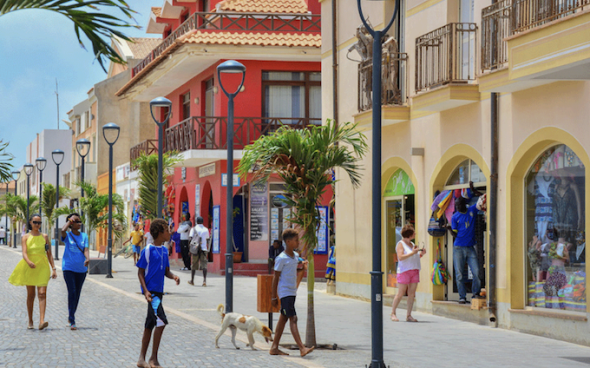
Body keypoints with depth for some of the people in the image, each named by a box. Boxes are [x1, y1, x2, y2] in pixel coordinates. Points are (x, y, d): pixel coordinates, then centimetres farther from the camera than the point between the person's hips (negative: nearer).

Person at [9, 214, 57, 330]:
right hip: (29, 268, 0)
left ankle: (42, 321, -24)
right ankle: (30, 321, 19)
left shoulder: (44, 237, 8)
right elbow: (24, 253, -10)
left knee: (42, 294, -13)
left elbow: (49, 254, 9)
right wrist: (29, 262, -31)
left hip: (42, 267, 0)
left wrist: (53, 269, 1)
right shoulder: (26, 237, 4)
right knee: (30, 295, 7)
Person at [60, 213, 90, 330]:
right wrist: (70, 220, -12)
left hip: (81, 268, 4)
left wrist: (87, 258, -24)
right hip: (69, 267, -4)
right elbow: (63, 230, -26)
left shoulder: (84, 236, 7)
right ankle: (72, 321, -13)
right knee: (72, 292, -12)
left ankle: (71, 316, 32)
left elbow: (86, 249, -4)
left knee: (77, 293, 12)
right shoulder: (67, 236, -3)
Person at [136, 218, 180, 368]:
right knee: (161, 321, -17)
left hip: (159, 291, 8)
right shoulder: (148, 250, -10)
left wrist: (174, 276, -6)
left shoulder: (164, 250, 11)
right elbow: (140, 272, -7)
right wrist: (146, 291, -18)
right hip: (151, 291, -8)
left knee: (150, 324, 12)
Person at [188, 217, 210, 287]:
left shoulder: (194, 229, 1)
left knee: (194, 265, 12)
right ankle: (204, 280, -23)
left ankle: (192, 280, 24)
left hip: (195, 249, -1)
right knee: (204, 264, -5)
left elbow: (190, 239, -7)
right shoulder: (206, 230, 9)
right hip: (204, 249, 1)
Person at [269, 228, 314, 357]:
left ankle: (274, 348, 17)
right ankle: (302, 348, -22)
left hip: (292, 292, 9)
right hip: (284, 292, -9)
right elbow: (276, 278, -10)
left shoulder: (296, 256, 10)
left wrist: (302, 265, 3)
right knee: (293, 319, -14)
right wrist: (274, 297, -10)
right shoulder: (281, 258, -12)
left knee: (283, 319, 11)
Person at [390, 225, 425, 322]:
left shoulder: (412, 244, 16)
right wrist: (412, 252, -20)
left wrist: (421, 253, 6)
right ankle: (393, 313, 7)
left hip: (414, 271, 7)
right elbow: (400, 257, -18)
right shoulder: (400, 244, -5)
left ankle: (409, 316, 6)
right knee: (400, 294, -5)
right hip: (404, 271, -7)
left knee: (412, 294, 2)